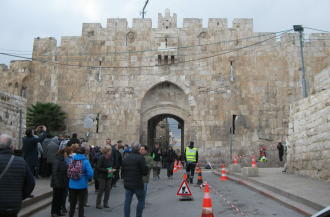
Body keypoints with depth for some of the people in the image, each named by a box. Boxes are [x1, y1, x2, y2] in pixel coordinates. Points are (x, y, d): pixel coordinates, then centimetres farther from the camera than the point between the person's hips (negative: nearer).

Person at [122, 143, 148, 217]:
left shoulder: (125, 157, 6)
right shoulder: (140, 158, -14)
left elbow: (123, 169, 11)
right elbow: (145, 172, -16)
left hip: (127, 184, 5)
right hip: (138, 184, -5)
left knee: (127, 201, 10)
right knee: (141, 200, 12)